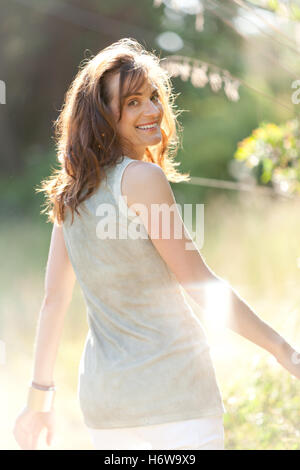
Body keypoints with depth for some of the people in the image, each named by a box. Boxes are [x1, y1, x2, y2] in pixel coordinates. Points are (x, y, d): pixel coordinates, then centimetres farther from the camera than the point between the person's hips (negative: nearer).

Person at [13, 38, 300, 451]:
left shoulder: (69, 192, 7)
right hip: (172, 390, -7)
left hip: (101, 395, 7)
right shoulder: (142, 178, -13)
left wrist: (40, 393, 17)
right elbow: (201, 284, -13)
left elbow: (54, 297, 10)